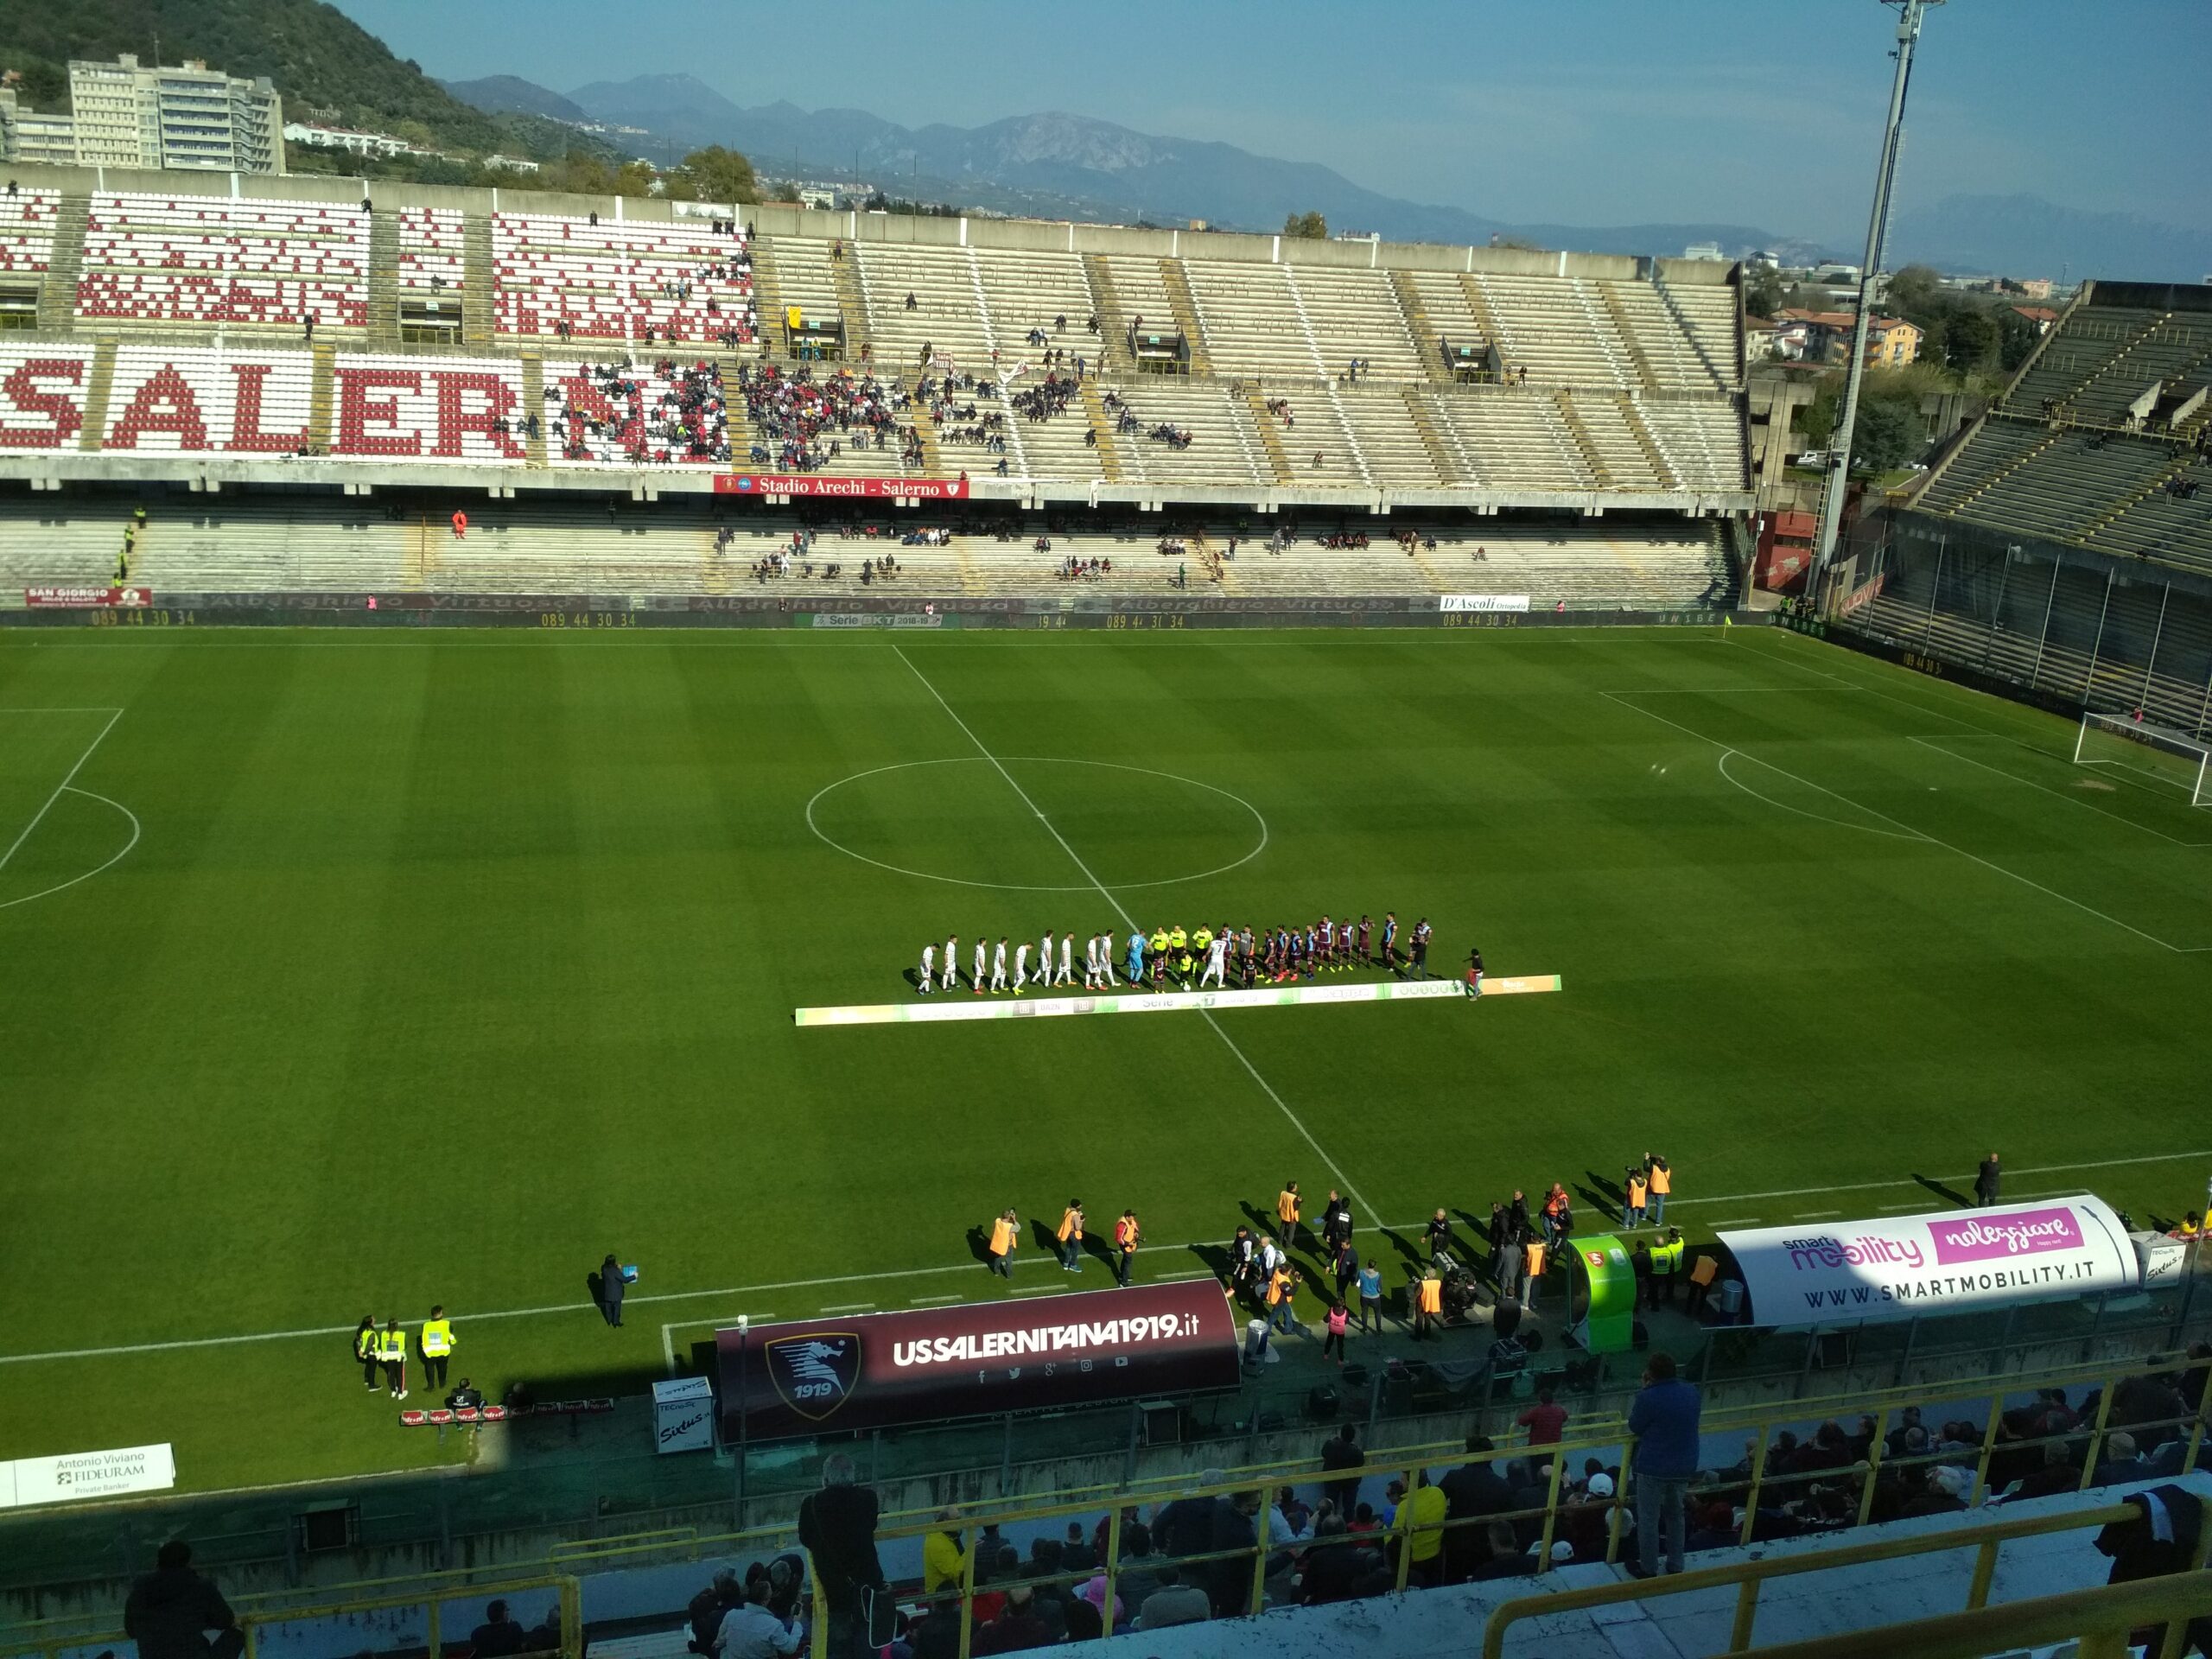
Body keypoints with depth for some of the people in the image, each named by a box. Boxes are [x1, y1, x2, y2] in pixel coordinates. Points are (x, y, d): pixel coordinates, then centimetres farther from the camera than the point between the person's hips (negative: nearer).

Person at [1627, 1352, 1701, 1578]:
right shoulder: (1691, 1392, -4)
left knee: (1648, 1518, 9)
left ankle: (1648, 1569, 17)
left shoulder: (1648, 1397, -22)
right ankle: (1675, 1566, 31)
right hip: (1685, 1466, 6)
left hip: (1653, 1467, -6)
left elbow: (1635, 1427, -8)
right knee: (1676, 1515, 22)